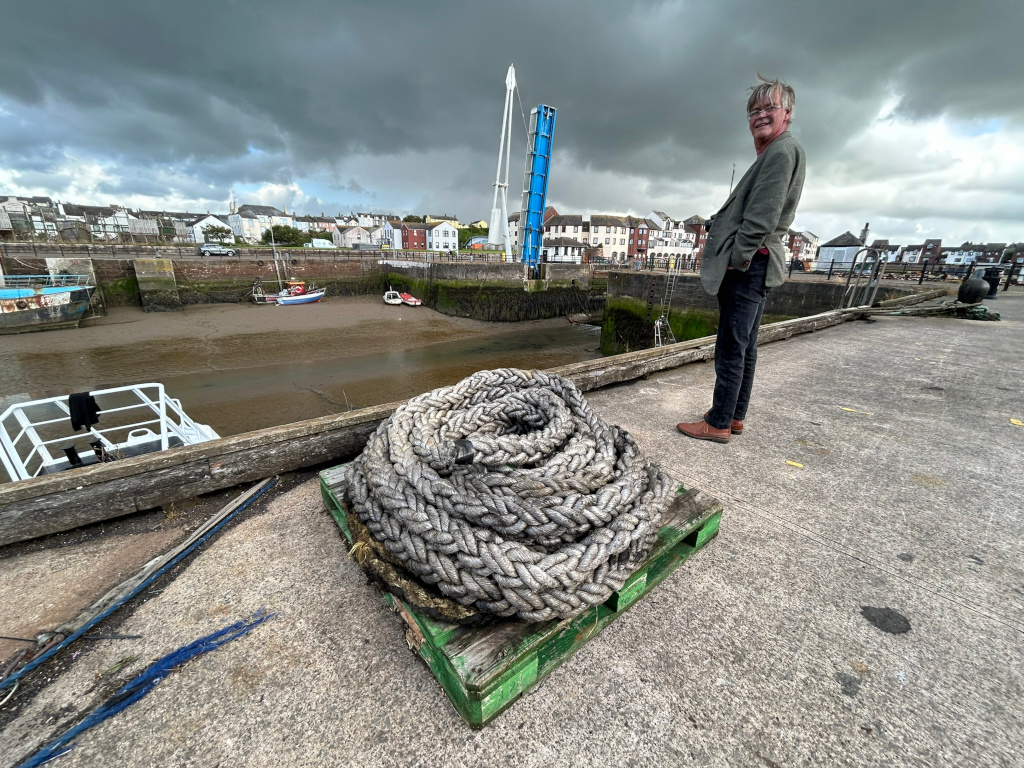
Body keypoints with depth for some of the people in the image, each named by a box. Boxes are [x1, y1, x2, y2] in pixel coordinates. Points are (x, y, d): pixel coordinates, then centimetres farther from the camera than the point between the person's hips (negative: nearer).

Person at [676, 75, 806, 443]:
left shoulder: (782, 150, -8)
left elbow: (763, 216, -19)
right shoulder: (772, 154, 24)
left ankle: (719, 423, -3)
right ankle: (735, 416, 21)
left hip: (749, 265, -11)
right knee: (745, 345, 11)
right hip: (755, 265, 11)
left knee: (731, 348, -9)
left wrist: (735, 259, -17)